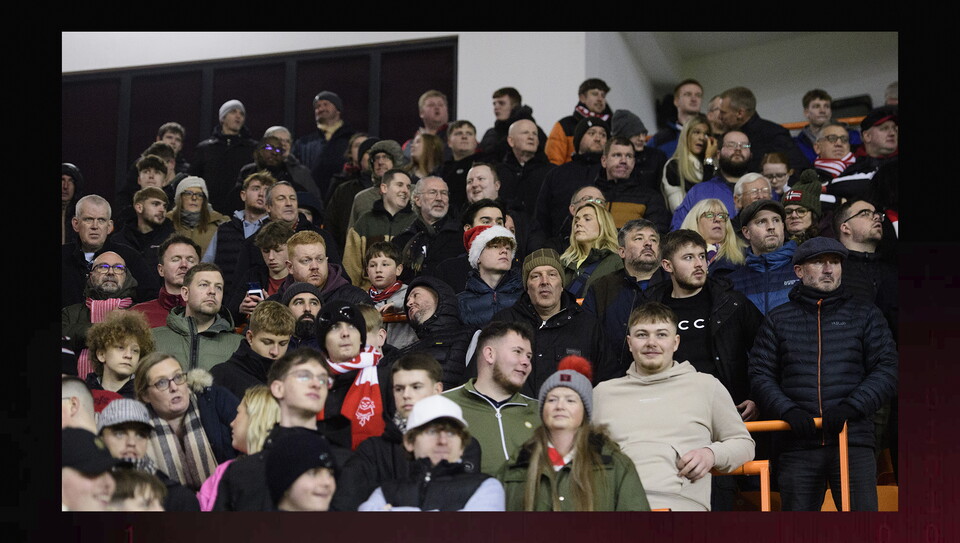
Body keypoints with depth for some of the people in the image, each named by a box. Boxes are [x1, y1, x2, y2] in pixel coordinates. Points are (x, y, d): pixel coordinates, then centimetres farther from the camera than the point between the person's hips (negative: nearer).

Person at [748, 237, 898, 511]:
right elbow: (760, 375, 7)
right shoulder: (778, 320, 15)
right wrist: (788, 410, -11)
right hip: (798, 445, 1)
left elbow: (886, 370, 4)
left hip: (853, 440, -1)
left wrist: (851, 407, -11)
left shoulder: (865, 314, 13)